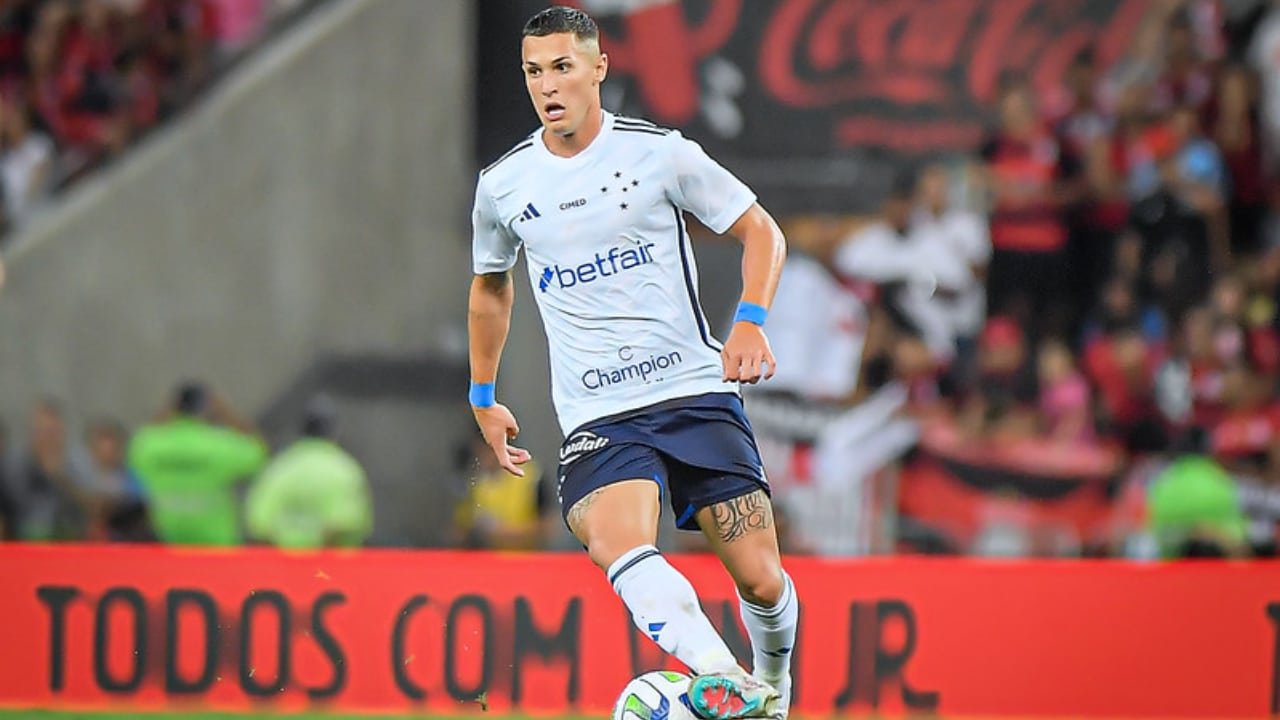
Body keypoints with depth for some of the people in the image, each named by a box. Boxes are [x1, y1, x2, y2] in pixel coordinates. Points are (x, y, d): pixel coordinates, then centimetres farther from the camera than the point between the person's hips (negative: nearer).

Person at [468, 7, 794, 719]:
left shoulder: (660, 153, -2)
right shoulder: (502, 186, 7)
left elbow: (762, 231, 7)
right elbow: (490, 286, 26)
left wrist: (751, 324, -9)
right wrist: (483, 396, 27)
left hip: (697, 392, -1)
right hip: (598, 416, 1)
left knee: (761, 580, -3)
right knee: (615, 540, -32)